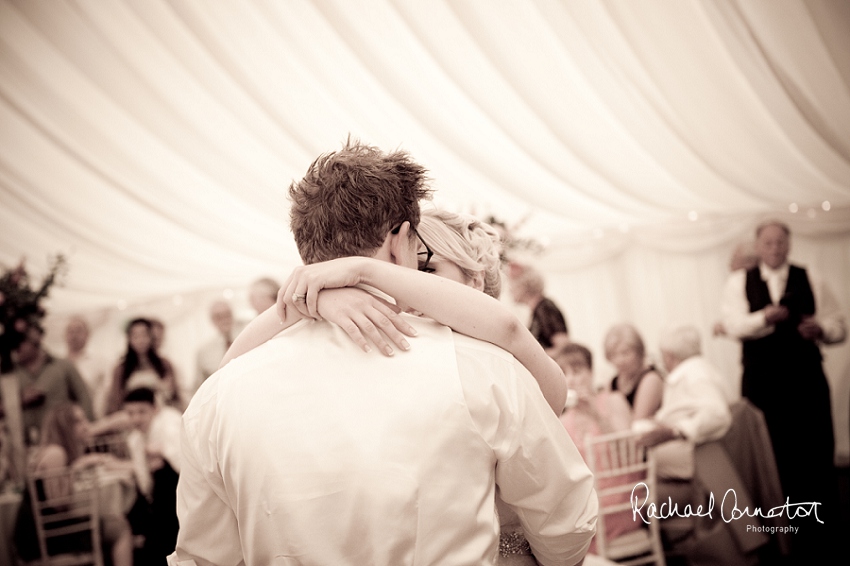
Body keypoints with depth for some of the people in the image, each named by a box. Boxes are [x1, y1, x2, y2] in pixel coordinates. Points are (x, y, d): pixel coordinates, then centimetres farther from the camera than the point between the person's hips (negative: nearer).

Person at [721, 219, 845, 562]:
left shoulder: (810, 280, 8)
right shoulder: (739, 282, 5)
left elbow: (838, 327, 8)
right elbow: (734, 325, -11)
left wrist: (821, 329, -14)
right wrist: (764, 318, -29)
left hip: (806, 378, 1)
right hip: (761, 380, -1)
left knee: (816, 453, 1)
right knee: (773, 456, 3)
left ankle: (821, 532, 13)